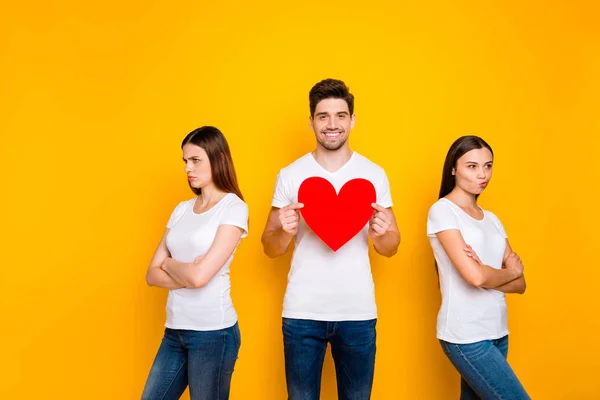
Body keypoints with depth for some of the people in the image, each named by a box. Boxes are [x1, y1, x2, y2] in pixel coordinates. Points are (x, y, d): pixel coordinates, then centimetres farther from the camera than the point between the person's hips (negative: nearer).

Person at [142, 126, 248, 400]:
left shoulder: (234, 208, -9)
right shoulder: (182, 209, 9)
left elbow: (200, 276, -18)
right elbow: (152, 275, 6)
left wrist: (169, 264, 0)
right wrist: (186, 275, -11)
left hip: (213, 332, -6)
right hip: (175, 330, 6)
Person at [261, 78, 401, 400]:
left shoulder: (374, 174, 2)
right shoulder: (290, 175, 1)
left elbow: (391, 247, 7)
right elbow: (270, 248, 4)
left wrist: (380, 234, -16)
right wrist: (284, 231, -18)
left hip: (358, 313, 1)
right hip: (302, 313, 0)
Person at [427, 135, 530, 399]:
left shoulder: (491, 219, 13)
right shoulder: (442, 211, -8)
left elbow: (520, 285, 7)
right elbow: (474, 276, -19)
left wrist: (487, 274, -12)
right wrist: (509, 272, 1)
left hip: (497, 333, 6)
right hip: (465, 336, -6)